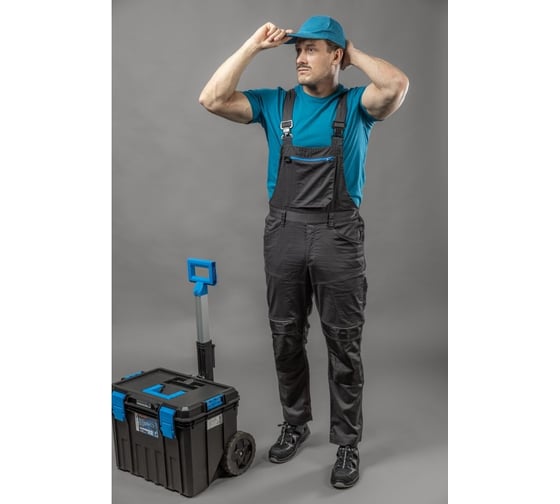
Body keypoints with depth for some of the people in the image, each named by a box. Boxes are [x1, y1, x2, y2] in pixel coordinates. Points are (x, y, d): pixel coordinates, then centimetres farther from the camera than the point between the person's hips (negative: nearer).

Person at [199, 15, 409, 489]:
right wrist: (253, 45, -2)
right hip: (284, 233, 3)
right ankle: (295, 424, 34)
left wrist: (354, 54, -3)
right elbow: (212, 99, -3)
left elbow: (397, 85, -20)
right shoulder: (275, 103, 8)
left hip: (339, 236, -3)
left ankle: (348, 443, 20)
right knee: (287, 339, 14)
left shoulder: (356, 104, 1)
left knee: (343, 345, 5)